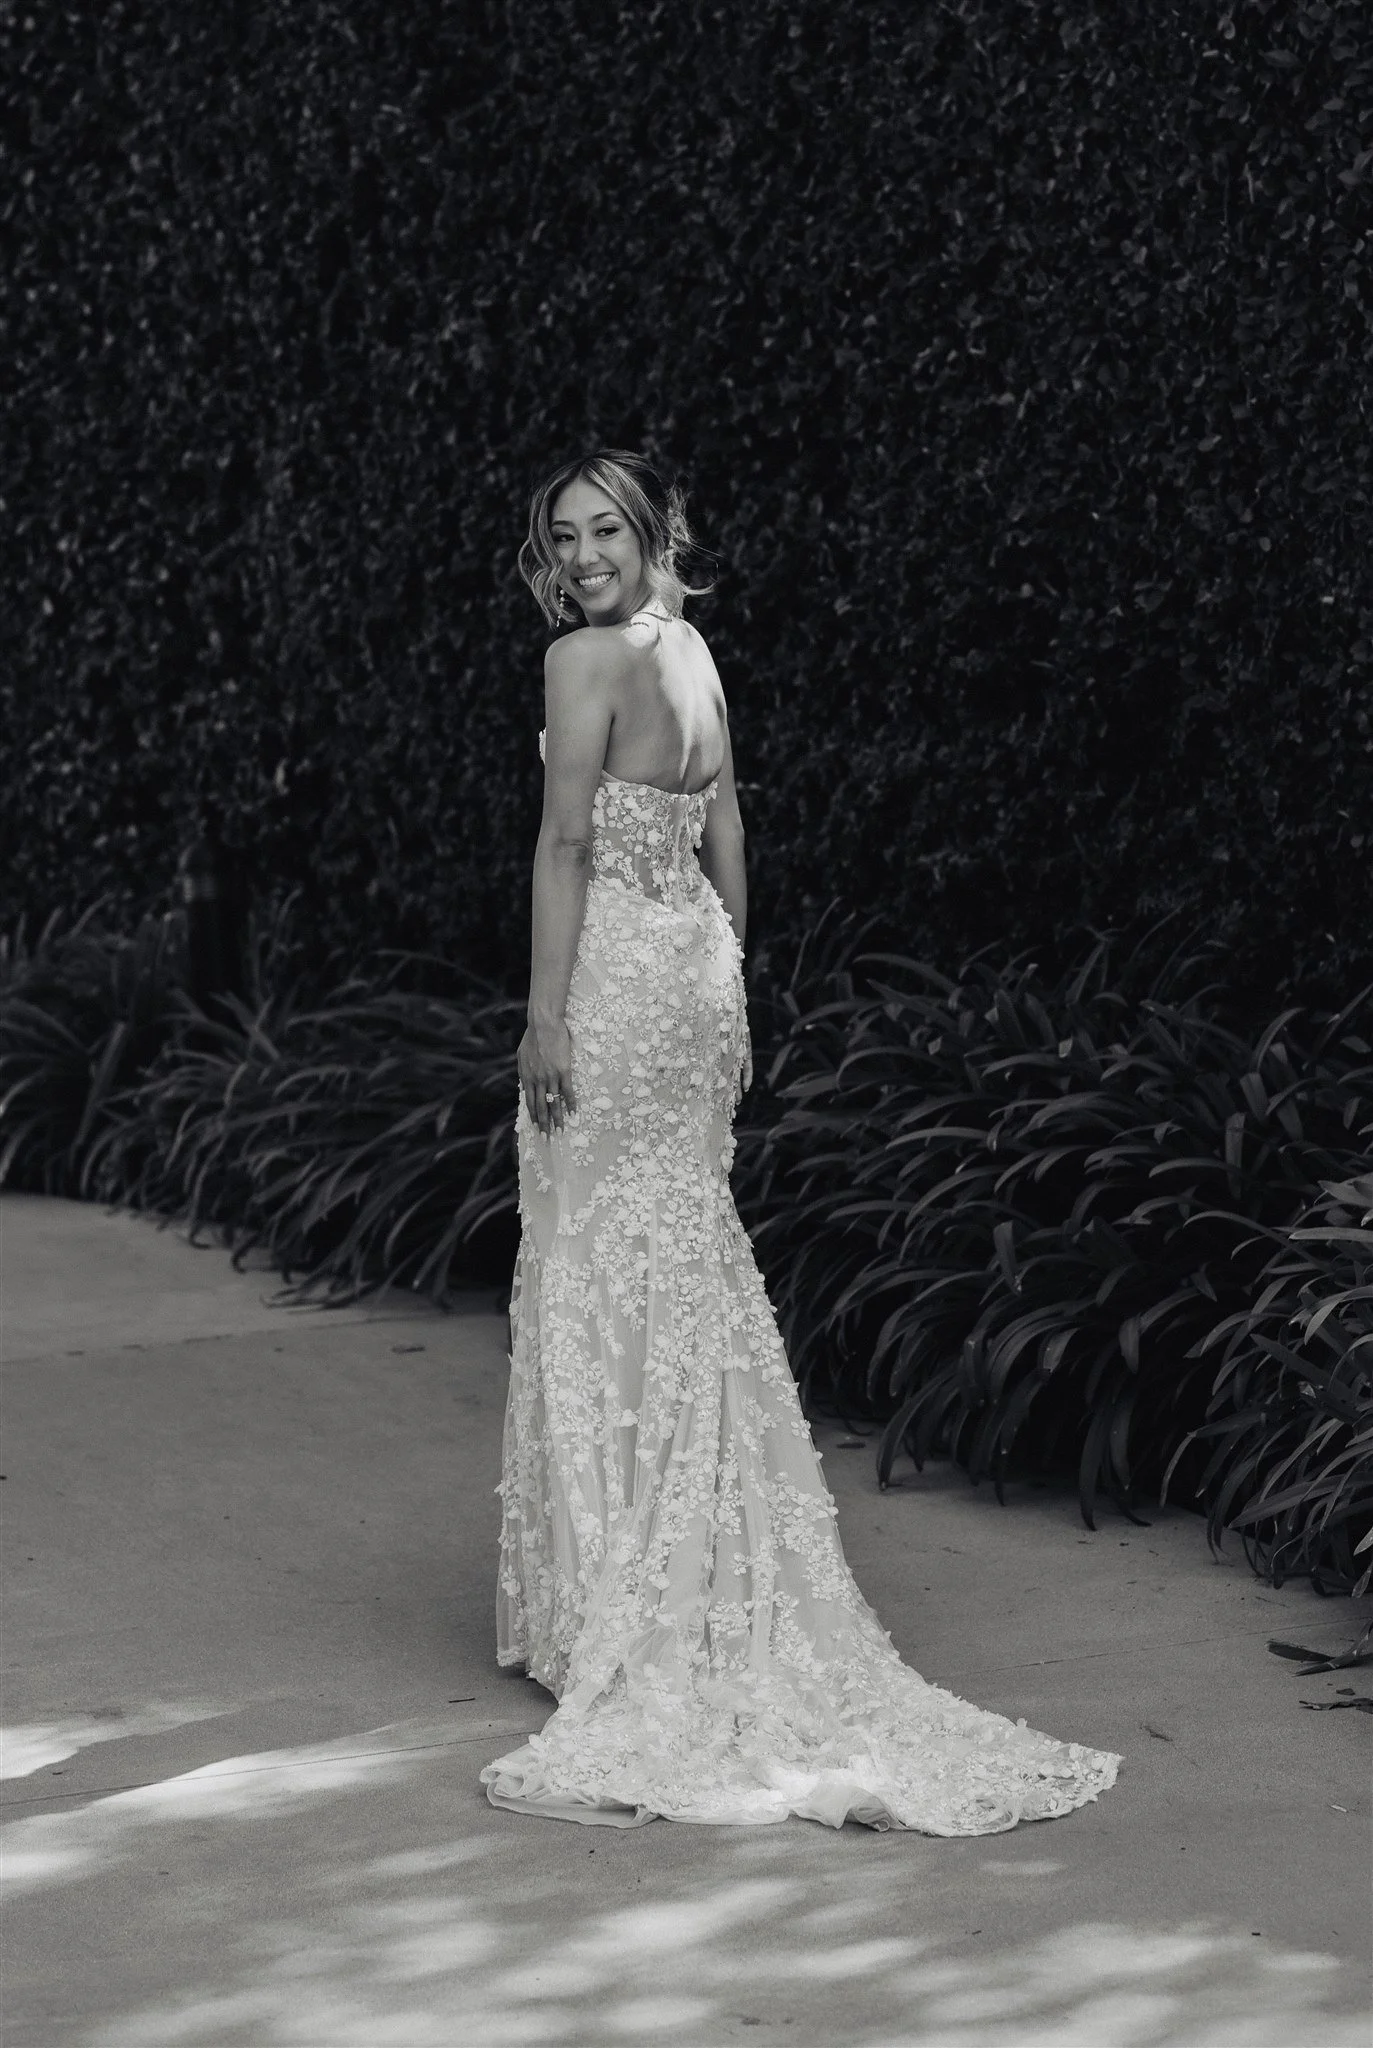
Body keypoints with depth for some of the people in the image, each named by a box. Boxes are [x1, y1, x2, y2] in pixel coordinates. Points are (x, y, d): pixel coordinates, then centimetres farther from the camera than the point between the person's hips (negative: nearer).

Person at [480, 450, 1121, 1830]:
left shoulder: (585, 659, -12)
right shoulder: (692, 654, 12)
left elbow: (566, 839, -17)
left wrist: (544, 1015, -17)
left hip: (613, 979, -8)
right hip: (695, 970, 8)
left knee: (601, 1282, -2)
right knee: (690, 1275, 12)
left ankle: (610, 1609, 2)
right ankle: (715, 1601, 18)